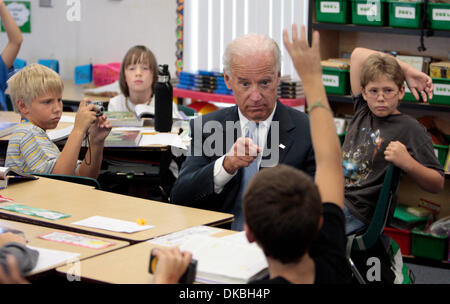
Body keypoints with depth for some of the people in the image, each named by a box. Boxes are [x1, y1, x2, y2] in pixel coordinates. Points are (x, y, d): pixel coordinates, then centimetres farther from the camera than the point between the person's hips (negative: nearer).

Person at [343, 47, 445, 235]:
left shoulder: (410, 129, -6)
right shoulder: (362, 111, 11)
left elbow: (437, 185, -8)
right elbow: (358, 54, 16)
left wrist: (408, 164, -27)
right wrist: (406, 69, 11)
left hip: (355, 214, -7)